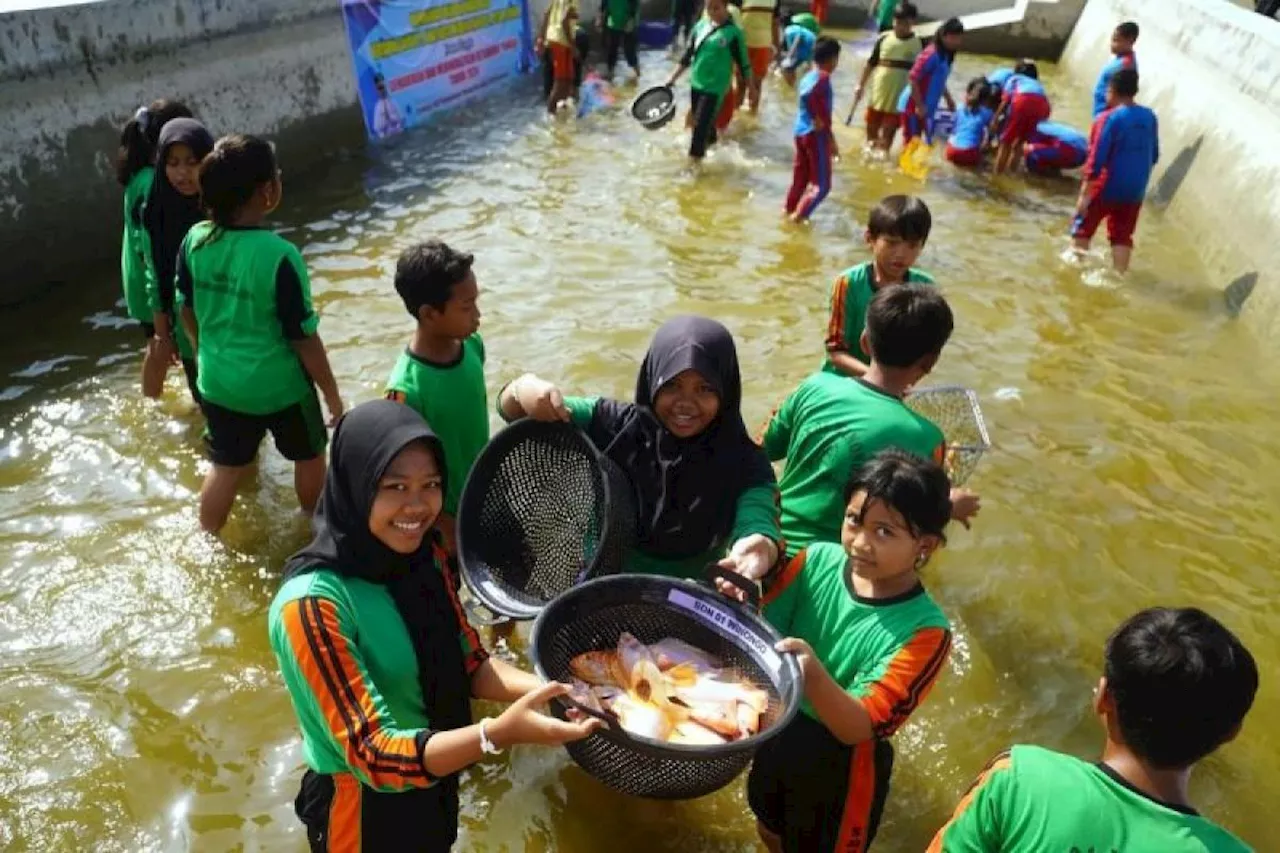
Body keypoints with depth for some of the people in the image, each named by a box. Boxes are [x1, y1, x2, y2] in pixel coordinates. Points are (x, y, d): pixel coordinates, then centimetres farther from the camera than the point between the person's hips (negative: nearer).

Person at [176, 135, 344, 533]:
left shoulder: (194, 241, -9)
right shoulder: (279, 255, -26)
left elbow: (187, 312, 4)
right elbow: (304, 337, -20)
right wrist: (332, 395, -8)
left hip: (218, 382, 5)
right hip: (279, 385, -5)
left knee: (226, 467, 22)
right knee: (309, 456, 22)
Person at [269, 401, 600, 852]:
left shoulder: (424, 557, -9)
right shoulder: (313, 603, -29)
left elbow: (467, 662, -1)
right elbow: (373, 755, -29)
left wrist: (550, 688, -19)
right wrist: (501, 733, -42)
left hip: (436, 786, 6)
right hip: (364, 809, -5)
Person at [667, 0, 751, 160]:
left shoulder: (733, 32, -11)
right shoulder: (701, 26, 4)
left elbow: (743, 63, -6)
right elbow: (688, 54, 12)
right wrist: (673, 77, 12)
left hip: (715, 87, -6)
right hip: (696, 84, 6)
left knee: (702, 125, -9)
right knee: (707, 122, 19)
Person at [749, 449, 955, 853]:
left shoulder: (923, 629, -27)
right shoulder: (818, 560, -18)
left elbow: (859, 728, -30)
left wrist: (812, 673, -50)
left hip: (840, 763, -4)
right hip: (778, 730, 4)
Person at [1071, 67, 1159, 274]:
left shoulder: (1108, 119, -15)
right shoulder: (1150, 117, 5)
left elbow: (1096, 159, -20)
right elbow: (1154, 156, 13)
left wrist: (1084, 193, -19)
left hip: (1107, 188, -5)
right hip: (1135, 190, 6)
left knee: (1083, 228, 13)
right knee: (1122, 236, 12)